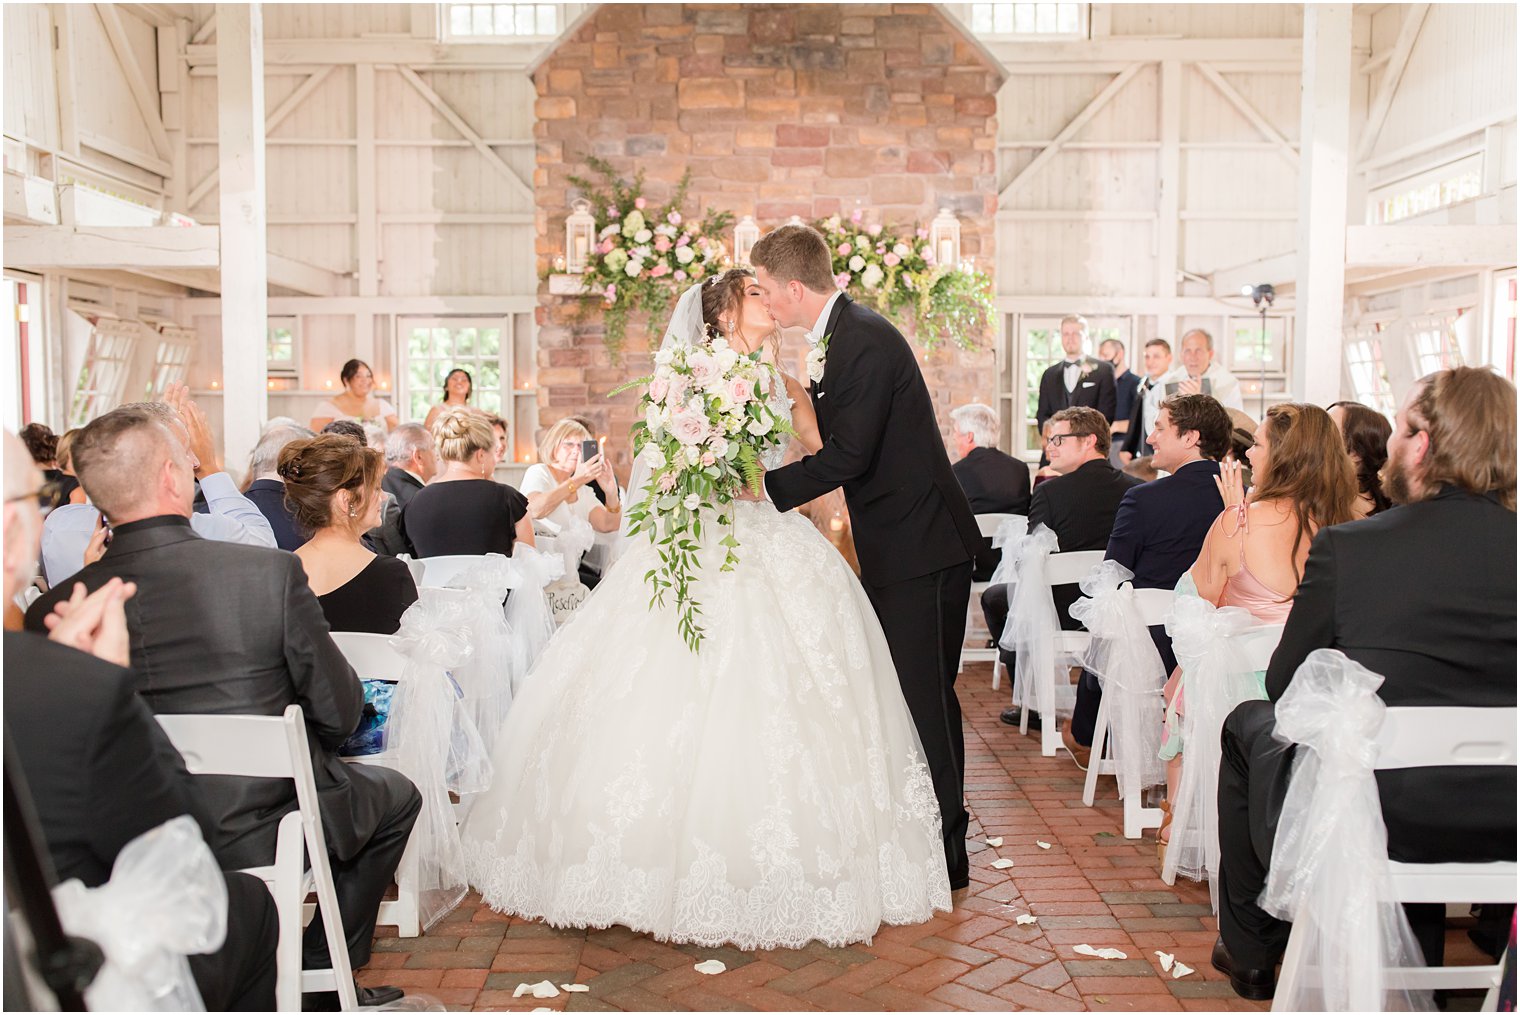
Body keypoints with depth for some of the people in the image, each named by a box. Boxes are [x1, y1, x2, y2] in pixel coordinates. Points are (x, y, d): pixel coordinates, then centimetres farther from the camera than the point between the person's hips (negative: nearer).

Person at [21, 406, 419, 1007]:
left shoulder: (52, 613, -13)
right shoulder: (271, 573, -21)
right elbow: (339, 714, -13)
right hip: (271, 833, -4)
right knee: (396, 795, 24)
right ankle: (322, 968, 25)